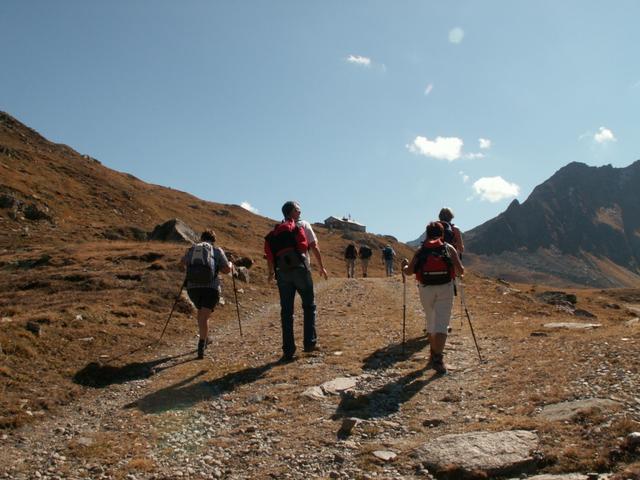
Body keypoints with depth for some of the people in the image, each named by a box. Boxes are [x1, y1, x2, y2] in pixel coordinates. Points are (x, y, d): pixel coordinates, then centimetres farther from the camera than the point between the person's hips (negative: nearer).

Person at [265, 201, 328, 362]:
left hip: (282, 272, 3)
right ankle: (309, 342, 9)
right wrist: (321, 267, 10)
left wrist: (271, 273, 20)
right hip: (300, 269, -3)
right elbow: (314, 247, 3)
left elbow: (269, 255, 9)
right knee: (309, 306, 13)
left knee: (286, 311, 6)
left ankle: (288, 351, 6)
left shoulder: (275, 232, 17)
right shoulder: (303, 225, 8)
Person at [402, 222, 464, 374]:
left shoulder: (421, 250, 9)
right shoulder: (449, 248, 7)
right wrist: (458, 272, 23)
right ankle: (438, 358, -16)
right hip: (445, 288, -2)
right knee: (441, 324, -4)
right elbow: (460, 270, 0)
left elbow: (409, 271, 1)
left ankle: (433, 355, 30)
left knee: (431, 322, 19)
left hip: (426, 289, 2)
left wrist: (404, 266, 22)